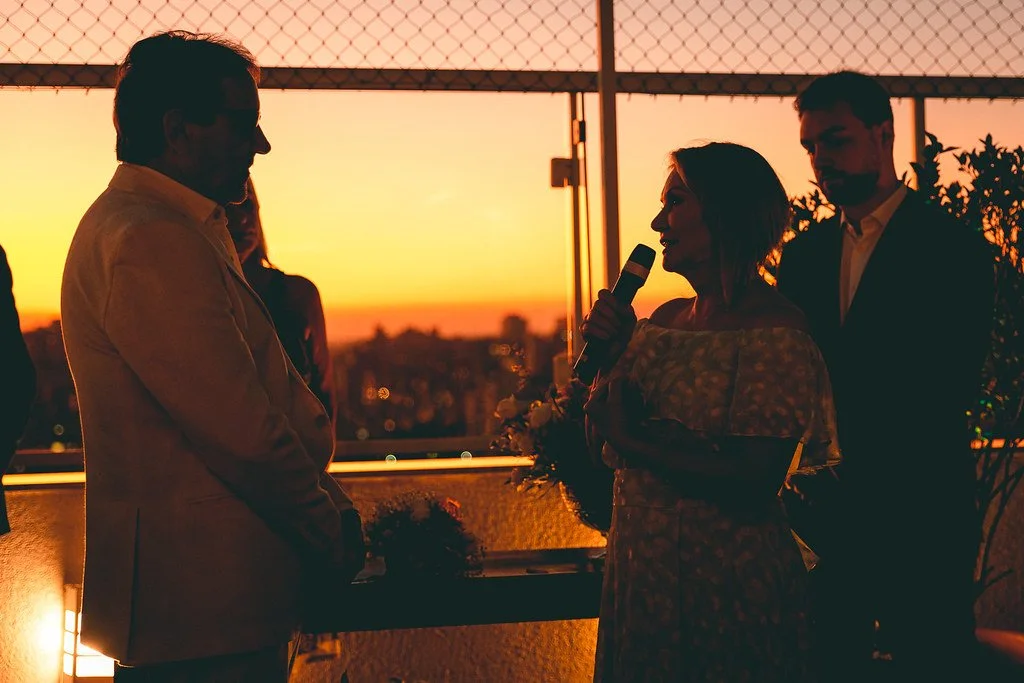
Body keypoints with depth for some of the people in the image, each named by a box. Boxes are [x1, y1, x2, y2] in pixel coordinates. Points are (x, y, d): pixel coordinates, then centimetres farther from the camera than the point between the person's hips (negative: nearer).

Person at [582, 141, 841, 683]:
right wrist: (609, 353, -5)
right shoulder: (664, 320, 7)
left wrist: (633, 437, -18)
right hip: (643, 577, 7)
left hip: (729, 590, -7)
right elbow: (603, 443, 10)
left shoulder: (774, 332, -16)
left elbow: (753, 481, -24)